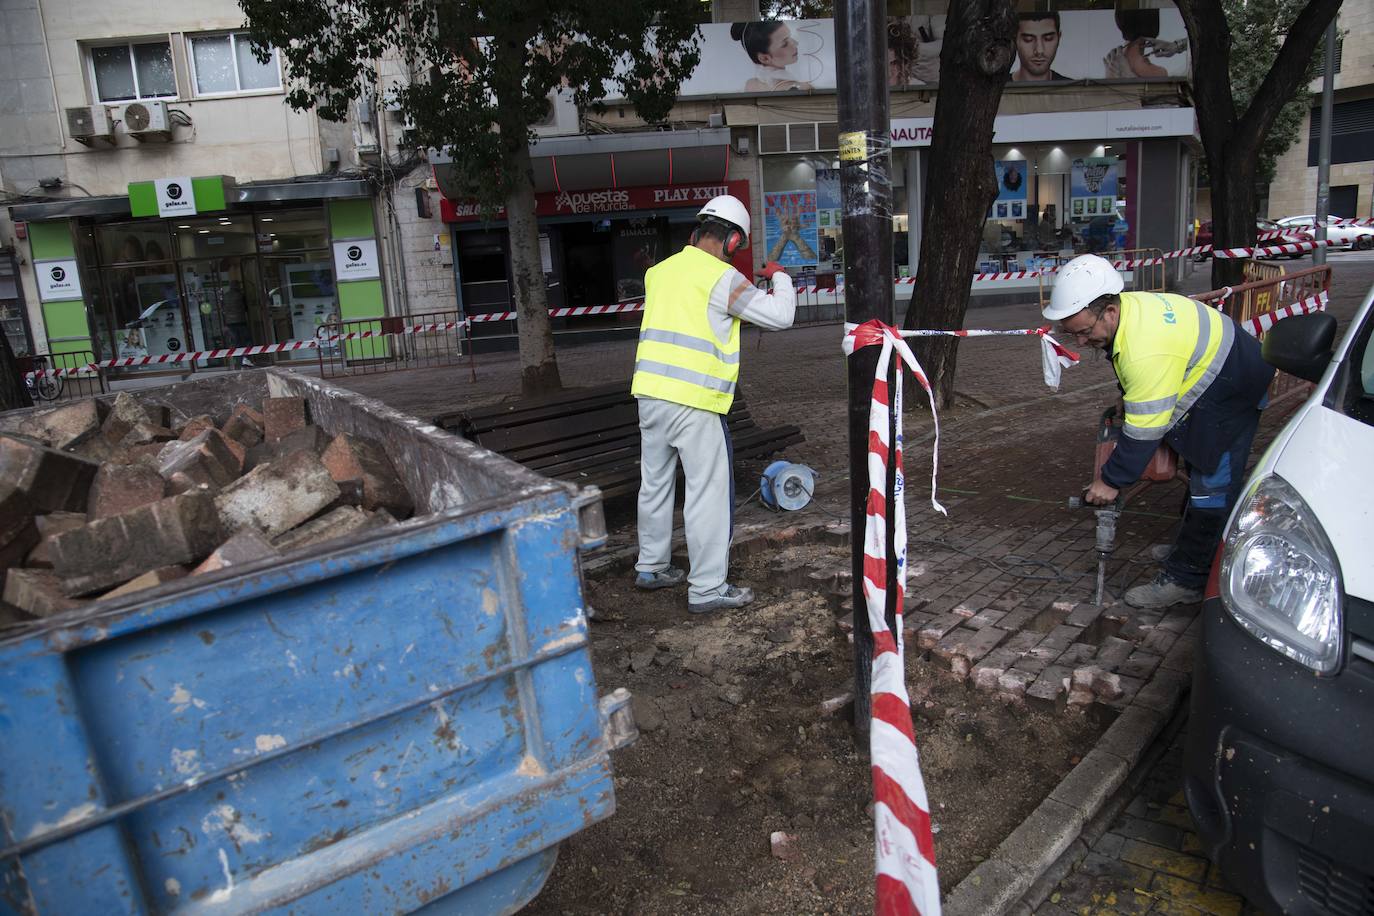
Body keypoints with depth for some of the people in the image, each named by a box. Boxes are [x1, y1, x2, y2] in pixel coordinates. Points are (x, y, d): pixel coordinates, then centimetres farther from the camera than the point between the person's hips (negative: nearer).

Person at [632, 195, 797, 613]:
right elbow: (780, 315, -6)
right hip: (693, 400, -8)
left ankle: (651, 566, 33)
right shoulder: (721, 278, -9)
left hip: (650, 391, 8)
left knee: (655, 482, 19)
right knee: (708, 491, 0)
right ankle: (707, 589, 5)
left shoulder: (659, 271, 12)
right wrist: (779, 277, 12)